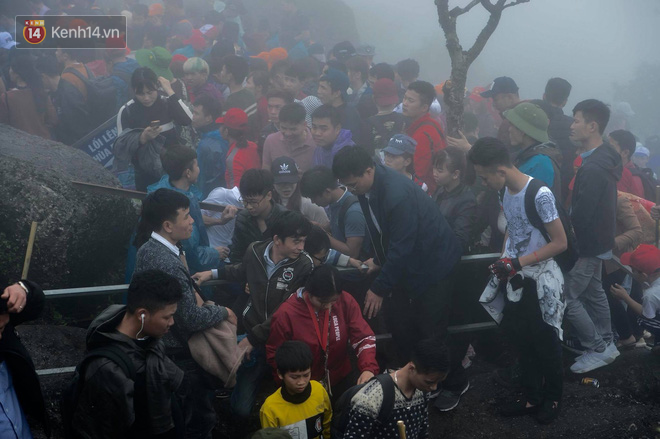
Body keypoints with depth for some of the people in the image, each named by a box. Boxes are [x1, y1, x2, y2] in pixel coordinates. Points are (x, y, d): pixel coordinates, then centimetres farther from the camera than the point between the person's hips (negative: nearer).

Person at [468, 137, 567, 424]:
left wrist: (517, 262, -22)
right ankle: (532, 398, 32)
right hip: (517, 280, 7)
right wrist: (504, 261, -1)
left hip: (542, 281, -7)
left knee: (546, 345, 11)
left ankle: (552, 399, 31)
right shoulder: (505, 191, -3)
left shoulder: (539, 195, -25)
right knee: (522, 341, 15)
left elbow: (560, 243, -20)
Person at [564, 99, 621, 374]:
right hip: (598, 241, 10)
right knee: (594, 292, 19)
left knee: (565, 297, -3)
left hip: (588, 243, -10)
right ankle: (605, 344, 30)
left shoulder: (592, 167, -28)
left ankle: (599, 348, 6)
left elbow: (581, 214, -27)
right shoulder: (603, 158, 5)